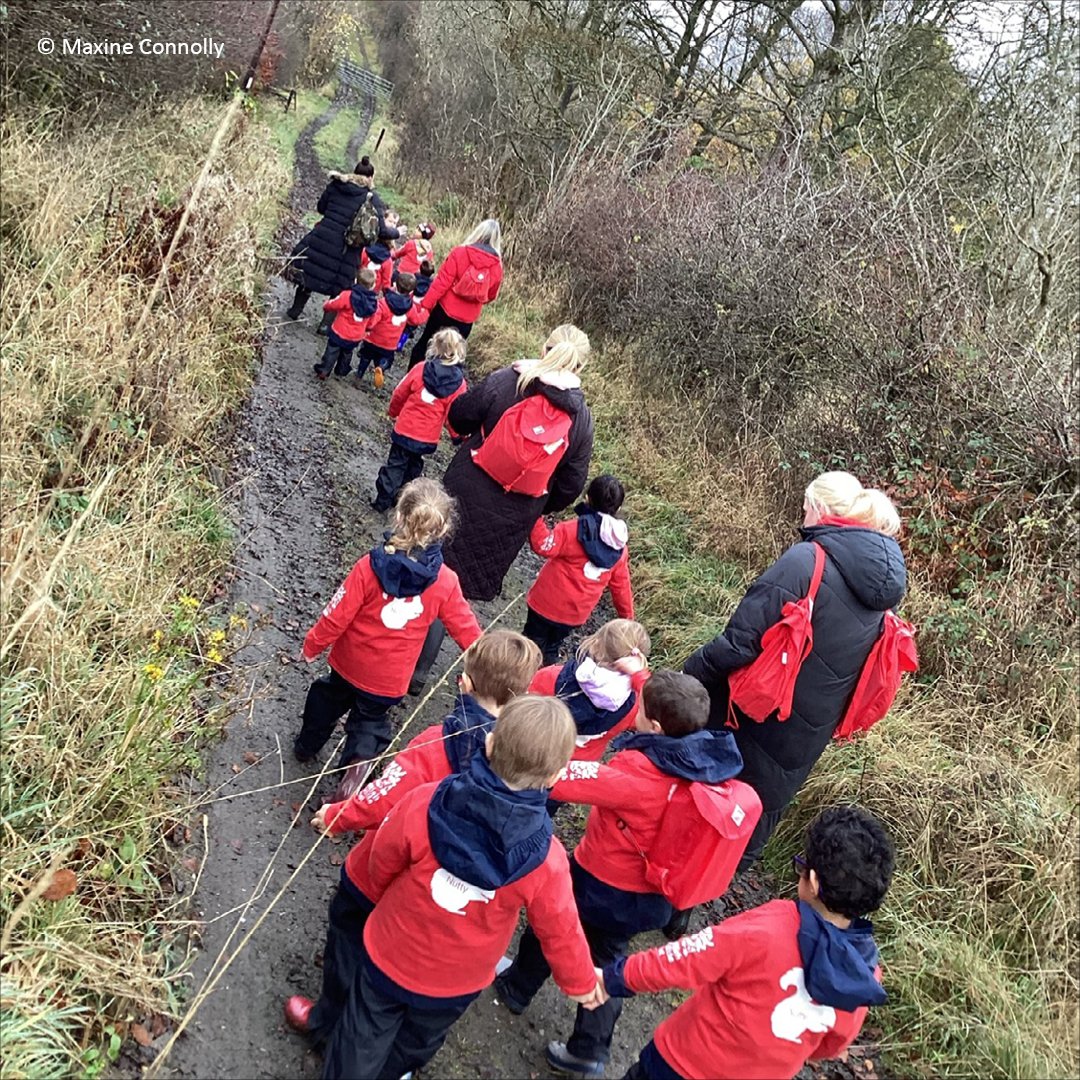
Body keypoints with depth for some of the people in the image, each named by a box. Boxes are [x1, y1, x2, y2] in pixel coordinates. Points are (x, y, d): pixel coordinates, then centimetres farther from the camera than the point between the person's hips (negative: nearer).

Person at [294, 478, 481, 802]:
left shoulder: (370, 567, -26)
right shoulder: (445, 583, -21)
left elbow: (337, 616, -19)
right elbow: (465, 628, -10)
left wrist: (312, 646, -1)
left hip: (349, 662, 0)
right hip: (390, 680, 0)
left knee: (330, 697, 30)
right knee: (370, 719, 25)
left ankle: (306, 745, 53)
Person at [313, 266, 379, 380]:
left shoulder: (348, 296, -24)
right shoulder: (374, 302, -12)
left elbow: (331, 305, -13)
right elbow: (370, 323, 0)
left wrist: (326, 306, 10)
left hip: (339, 333, -4)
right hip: (356, 337, 4)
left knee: (331, 352, 15)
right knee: (347, 353, 27)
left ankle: (323, 371, 23)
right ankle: (341, 372, 42)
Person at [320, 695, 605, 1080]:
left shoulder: (423, 803, -32)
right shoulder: (546, 861, -32)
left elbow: (382, 863, -13)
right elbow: (559, 932, -15)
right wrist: (580, 982, 7)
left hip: (389, 957, 0)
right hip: (456, 985, 1)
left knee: (362, 1046, 27)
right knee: (415, 1045, 33)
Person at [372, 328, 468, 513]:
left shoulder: (420, 370, -13)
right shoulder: (459, 384, -13)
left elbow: (399, 394, -1)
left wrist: (394, 412, 18)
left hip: (405, 429, -1)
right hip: (428, 438, 1)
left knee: (396, 464, 14)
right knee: (413, 467, 23)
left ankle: (383, 501, 17)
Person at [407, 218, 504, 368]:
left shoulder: (460, 252, -15)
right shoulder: (497, 267, -7)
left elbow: (442, 282, -16)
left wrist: (425, 304, -10)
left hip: (445, 309, -1)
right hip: (467, 318, 1)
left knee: (424, 342, 20)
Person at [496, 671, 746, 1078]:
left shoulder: (638, 771, -37)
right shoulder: (708, 762, -15)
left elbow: (561, 778, -41)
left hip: (600, 885, -5)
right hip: (648, 896, 6)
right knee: (606, 963, 28)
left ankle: (516, 986, 52)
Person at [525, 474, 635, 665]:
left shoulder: (574, 530, -20)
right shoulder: (620, 550, -1)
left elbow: (544, 545, -31)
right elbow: (621, 587, 5)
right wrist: (627, 617, 17)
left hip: (549, 603, -5)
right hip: (577, 614, 5)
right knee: (551, 649, 24)